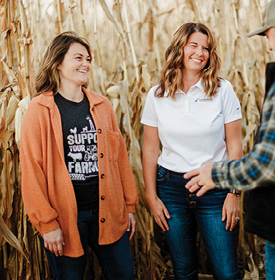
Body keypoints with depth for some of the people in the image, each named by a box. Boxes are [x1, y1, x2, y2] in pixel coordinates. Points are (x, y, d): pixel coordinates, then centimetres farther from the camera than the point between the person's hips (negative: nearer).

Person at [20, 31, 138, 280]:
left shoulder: (102, 105, 7)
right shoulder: (40, 110, -6)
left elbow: (120, 156, 10)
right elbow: (31, 170, -7)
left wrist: (129, 204, 9)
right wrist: (46, 223, -9)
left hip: (107, 211, 4)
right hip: (65, 215, -3)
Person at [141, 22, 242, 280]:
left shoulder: (223, 90, -3)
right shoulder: (157, 95, 1)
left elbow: (234, 145, -2)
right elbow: (150, 149, 4)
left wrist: (233, 193, -6)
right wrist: (152, 196, 2)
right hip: (171, 186, 1)